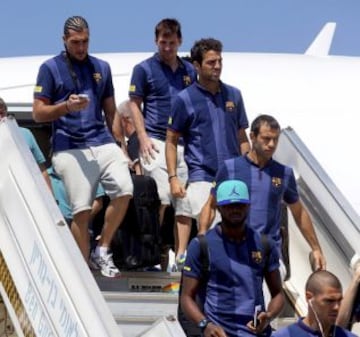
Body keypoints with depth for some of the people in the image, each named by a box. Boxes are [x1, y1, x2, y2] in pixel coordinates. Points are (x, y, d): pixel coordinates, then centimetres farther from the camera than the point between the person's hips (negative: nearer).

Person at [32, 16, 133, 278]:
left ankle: (103, 250, 1)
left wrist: (120, 145, 13)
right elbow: (38, 113, 2)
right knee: (82, 210, -8)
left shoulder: (101, 67, 17)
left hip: (103, 143, 4)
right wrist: (66, 106, -15)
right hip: (70, 149, -4)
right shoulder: (50, 68, 5)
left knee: (124, 190, -17)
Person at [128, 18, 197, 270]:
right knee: (160, 198, -12)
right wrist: (143, 138, -10)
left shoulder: (189, 71, 14)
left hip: (184, 143, 5)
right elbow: (135, 104, 1)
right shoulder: (144, 69, 2)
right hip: (156, 141, -4)